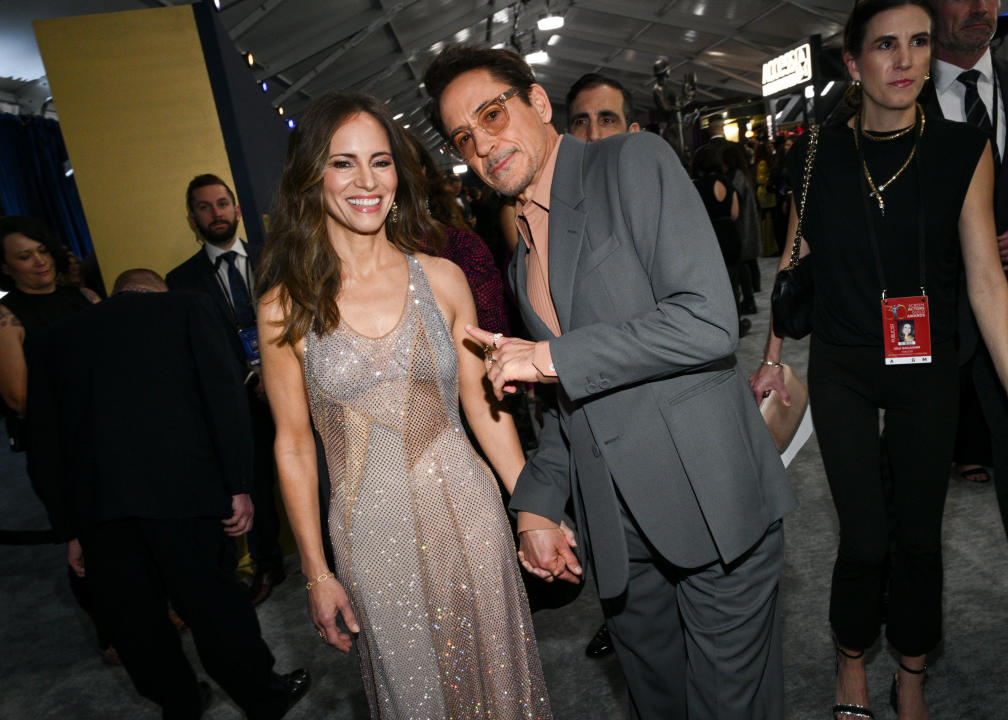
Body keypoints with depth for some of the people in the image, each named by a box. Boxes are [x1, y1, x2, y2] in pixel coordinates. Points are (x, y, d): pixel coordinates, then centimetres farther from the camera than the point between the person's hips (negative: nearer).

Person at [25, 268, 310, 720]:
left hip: (94, 502, 3)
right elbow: (224, 393, -3)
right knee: (211, 603, 12)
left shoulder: (53, 338, 18)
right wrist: (239, 486, -2)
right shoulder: (185, 307, 10)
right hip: (180, 485, -2)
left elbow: (43, 445, 15)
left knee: (136, 623, 17)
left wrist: (69, 529, 19)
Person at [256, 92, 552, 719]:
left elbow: (482, 404, 2)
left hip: (468, 514, 1)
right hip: (372, 535, -1)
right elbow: (294, 444, -1)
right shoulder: (287, 306, -7)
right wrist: (316, 572, 3)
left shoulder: (442, 279, -4)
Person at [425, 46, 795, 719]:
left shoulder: (634, 161, -9)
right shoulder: (522, 253, 13)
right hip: (614, 521, 6)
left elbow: (708, 321, -22)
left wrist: (549, 356, -17)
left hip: (709, 496, -6)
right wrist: (535, 505, 10)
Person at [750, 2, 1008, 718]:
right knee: (865, 538, 0)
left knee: (920, 534, 9)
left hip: (928, 369, 1)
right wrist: (774, 358, 7)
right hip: (842, 370, 0)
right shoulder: (819, 154, -2)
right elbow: (795, 258, 5)